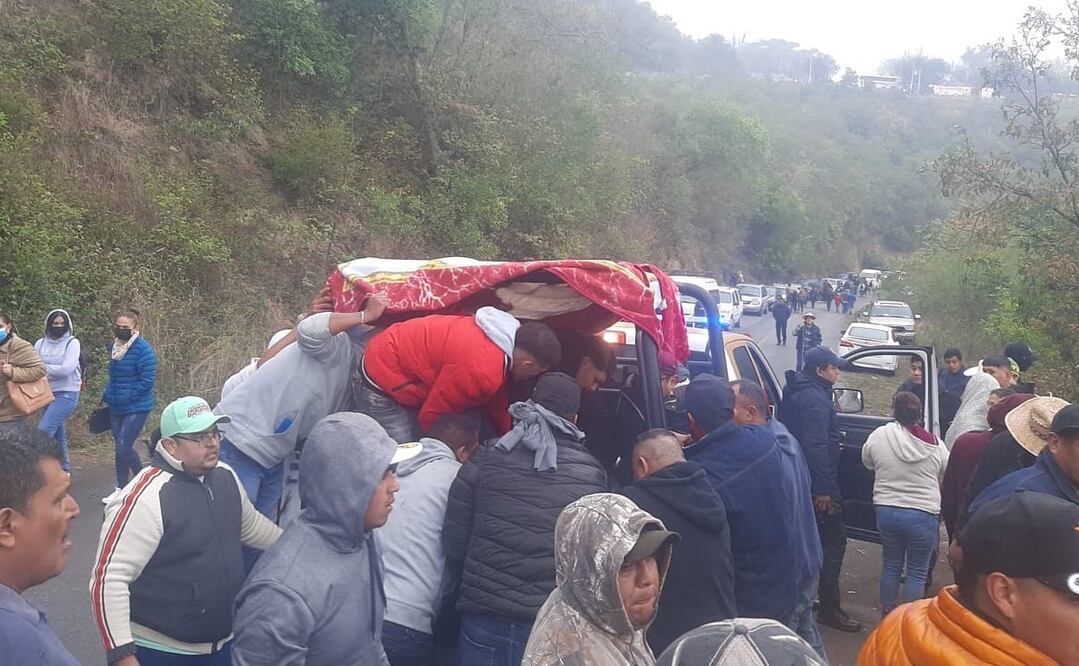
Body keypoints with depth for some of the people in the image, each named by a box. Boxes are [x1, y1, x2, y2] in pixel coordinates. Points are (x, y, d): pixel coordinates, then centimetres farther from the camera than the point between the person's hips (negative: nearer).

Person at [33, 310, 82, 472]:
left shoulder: (72, 343, -5)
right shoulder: (40, 343, 7)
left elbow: (67, 369, -16)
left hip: (66, 394, -5)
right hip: (46, 394, 5)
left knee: (43, 431, -16)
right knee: (57, 434, 13)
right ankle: (64, 469, 24)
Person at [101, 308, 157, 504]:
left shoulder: (143, 349, -15)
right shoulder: (114, 347, 9)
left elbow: (147, 380, -19)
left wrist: (127, 397, -19)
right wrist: (108, 396, 10)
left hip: (137, 408, -7)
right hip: (117, 407, 7)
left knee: (124, 447, -12)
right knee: (120, 447, 13)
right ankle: (122, 488, 25)